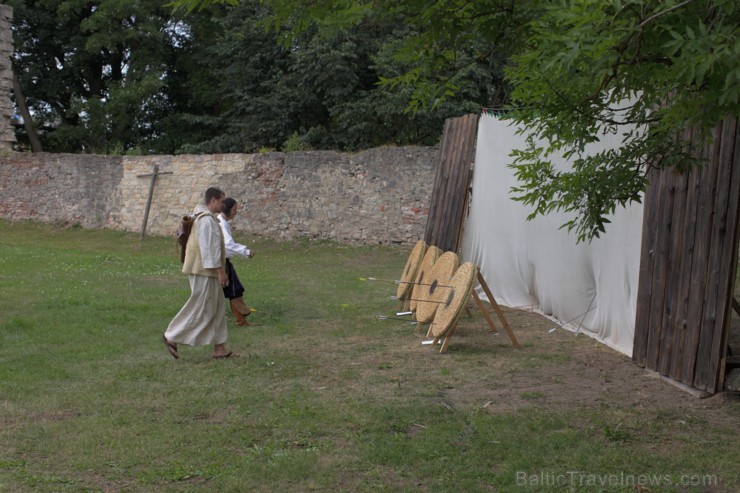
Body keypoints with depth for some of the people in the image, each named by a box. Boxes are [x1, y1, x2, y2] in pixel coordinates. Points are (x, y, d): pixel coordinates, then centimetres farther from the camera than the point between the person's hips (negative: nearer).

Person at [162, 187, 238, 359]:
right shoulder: (207, 219, -17)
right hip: (204, 272, -11)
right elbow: (209, 248, -23)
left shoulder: (202, 217, 15)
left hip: (206, 272, 11)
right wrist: (220, 271, -21)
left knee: (216, 308, 10)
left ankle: (219, 348, 12)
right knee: (200, 309, -4)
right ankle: (172, 337, 4)